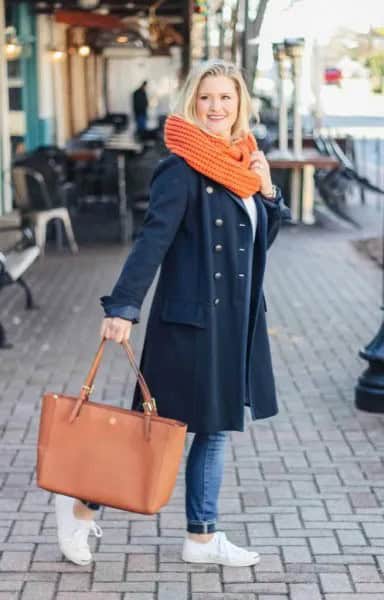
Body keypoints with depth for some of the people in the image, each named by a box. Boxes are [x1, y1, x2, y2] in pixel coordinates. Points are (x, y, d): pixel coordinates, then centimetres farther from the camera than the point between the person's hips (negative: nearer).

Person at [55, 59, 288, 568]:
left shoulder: (241, 164, 10)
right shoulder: (182, 169, -13)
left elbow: (260, 239, 17)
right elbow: (152, 240, -21)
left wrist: (266, 191, 0)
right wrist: (122, 307, -28)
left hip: (235, 319, 8)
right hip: (190, 319, -8)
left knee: (215, 428, 13)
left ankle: (202, 537, 24)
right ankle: (82, 505, 16)